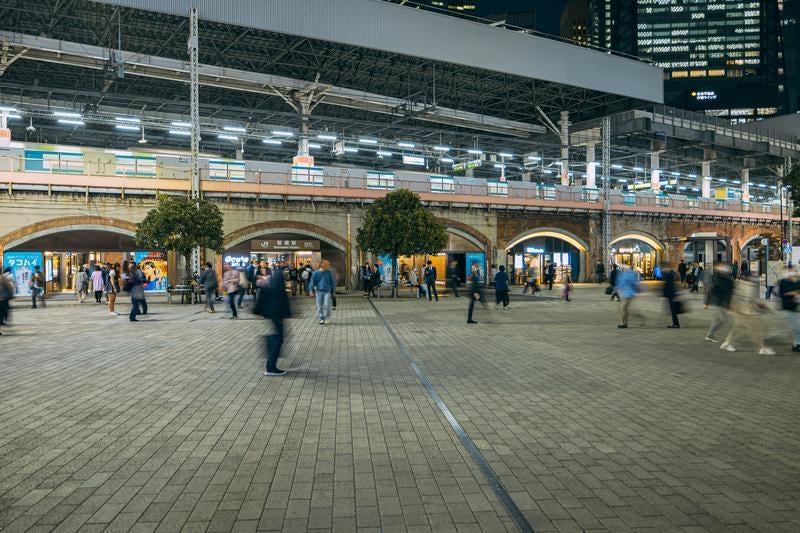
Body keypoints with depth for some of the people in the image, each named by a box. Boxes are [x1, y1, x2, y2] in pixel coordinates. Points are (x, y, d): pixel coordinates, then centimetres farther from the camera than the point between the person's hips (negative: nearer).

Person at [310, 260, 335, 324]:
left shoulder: (329, 273, 3)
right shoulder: (316, 273, 0)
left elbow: (332, 282, 12)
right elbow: (312, 282, 4)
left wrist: (333, 291, 13)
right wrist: (311, 291, -4)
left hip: (327, 291, 0)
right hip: (319, 291, 0)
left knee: (326, 305, -8)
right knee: (319, 306, 2)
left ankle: (325, 318, 7)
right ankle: (321, 318, 13)